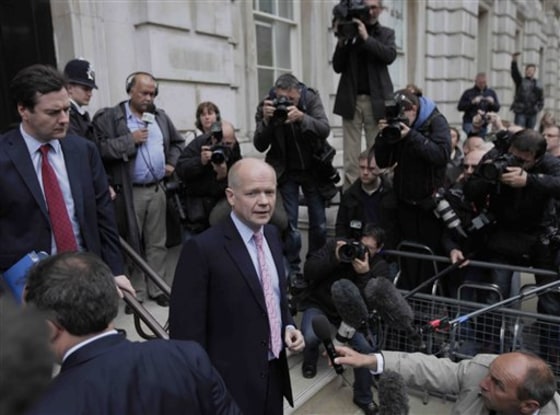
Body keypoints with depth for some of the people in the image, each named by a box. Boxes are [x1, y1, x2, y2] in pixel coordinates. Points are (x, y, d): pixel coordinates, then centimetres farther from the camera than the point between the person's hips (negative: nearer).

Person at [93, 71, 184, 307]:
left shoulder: (160, 116, 13)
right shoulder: (110, 117, -5)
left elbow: (177, 142, 24)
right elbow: (100, 148, -16)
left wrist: (172, 163, 9)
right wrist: (130, 140, -16)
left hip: (157, 189, 5)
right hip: (129, 192, -4)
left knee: (157, 243, 11)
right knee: (132, 244, 5)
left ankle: (157, 288, 21)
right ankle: (136, 293, 16)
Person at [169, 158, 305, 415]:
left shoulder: (272, 235, 2)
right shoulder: (203, 248, -21)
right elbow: (186, 328, -17)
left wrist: (288, 326, -1)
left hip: (274, 373, 6)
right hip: (231, 381, -6)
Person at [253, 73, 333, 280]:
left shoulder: (311, 98, -12)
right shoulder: (267, 106, -13)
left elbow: (325, 130, -24)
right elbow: (260, 146, -16)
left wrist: (302, 117, -41)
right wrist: (265, 120, -33)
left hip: (313, 169, 1)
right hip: (286, 172, -1)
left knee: (319, 224, 6)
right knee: (289, 224, -4)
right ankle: (292, 270, 10)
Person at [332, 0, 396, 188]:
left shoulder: (386, 33, 12)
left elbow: (390, 55, -8)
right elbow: (338, 67, 4)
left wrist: (366, 38, -14)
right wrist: (342, 40, -8)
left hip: (376, 100, 0)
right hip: (351, 100, 0)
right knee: (350, 160, -2)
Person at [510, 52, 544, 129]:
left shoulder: (538, 84, 13)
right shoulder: (520, 81, 3)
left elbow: (541, 99, 18)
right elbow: (515, 73, -15)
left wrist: (538, 108, 1)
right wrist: (514, 61, -30)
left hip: (532, 114, 4)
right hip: (520, 112, -4)